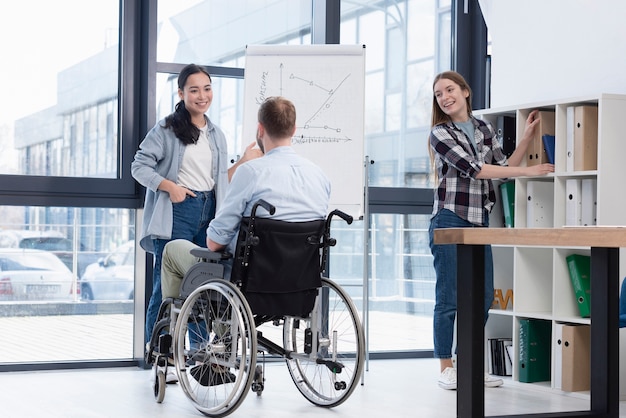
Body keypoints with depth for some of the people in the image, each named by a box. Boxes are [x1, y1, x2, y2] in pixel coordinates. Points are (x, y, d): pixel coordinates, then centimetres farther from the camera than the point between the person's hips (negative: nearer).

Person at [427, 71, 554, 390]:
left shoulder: (484, 129, 14)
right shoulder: (440, 133, -5)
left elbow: (504, 168, 13)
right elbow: (473, 168, -14)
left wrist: (526, 138, 5)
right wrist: (527, 171, -15)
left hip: (479, 222, 6)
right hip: (450, 221, -6)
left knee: (483, 298, 6)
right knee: (449, 299, -3)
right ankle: (446, 369, 6)